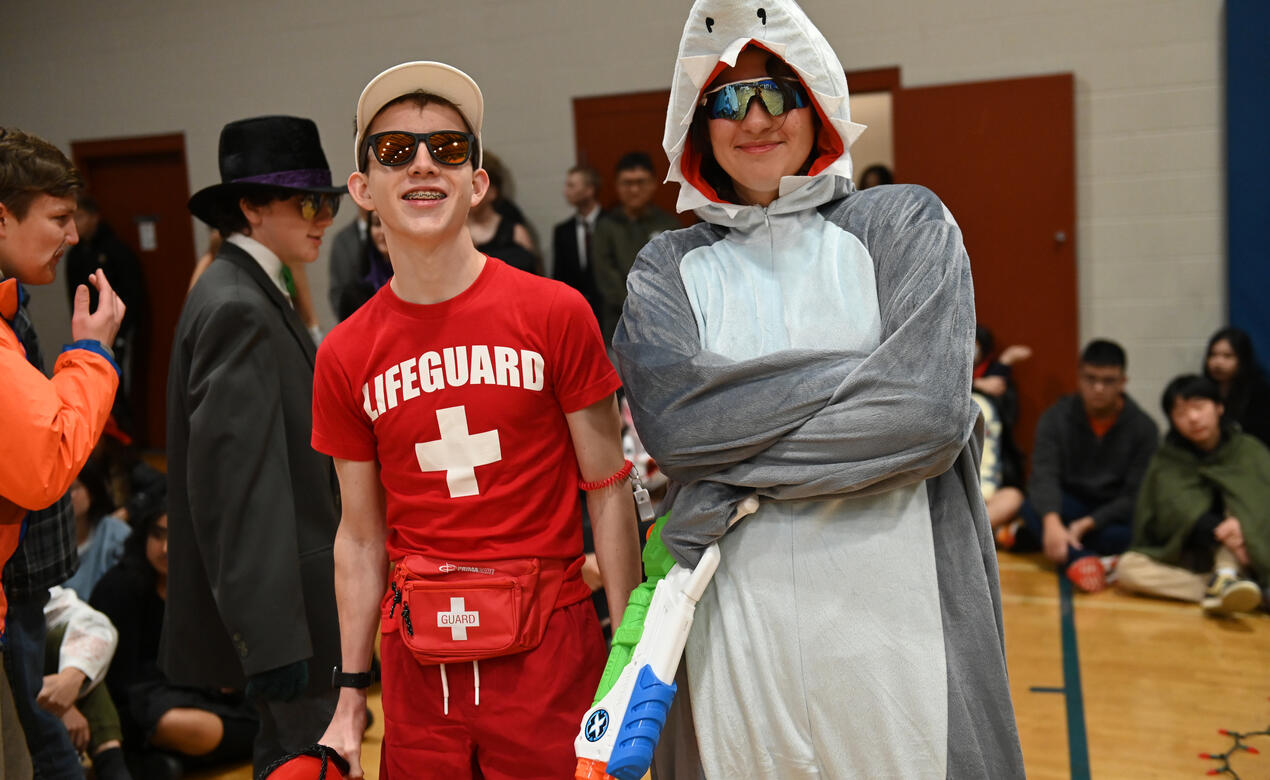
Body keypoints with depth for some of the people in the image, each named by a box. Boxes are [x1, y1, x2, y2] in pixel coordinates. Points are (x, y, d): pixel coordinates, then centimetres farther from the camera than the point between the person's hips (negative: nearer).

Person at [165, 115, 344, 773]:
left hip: (287, 589, 10)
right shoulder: (238, 310, -20)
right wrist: (269, 636, -26)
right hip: (271, 600, -10)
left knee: (288, 748, 21)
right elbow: (236, 482, -25)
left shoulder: (257, 295, 11)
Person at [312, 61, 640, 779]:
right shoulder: (345, 357, 2)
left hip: (549, 644, -2)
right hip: (419, 664, 3)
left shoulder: (555, 313, -7)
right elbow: (361, 535, 7)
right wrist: (350, 697, 8)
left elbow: (608, 491, -4)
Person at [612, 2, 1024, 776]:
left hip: (895, 618, -1)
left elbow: (931, 412, -13)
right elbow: (670, 416, -12)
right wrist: (860, 370, -12)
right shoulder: (669, 266, 7)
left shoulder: (906, 224, 2)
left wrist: (730, 476, -11)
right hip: (736, 630, 1)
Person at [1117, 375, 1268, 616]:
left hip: (1236, 557, -1)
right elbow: (1178, 510, -18)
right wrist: (1220, 531, -36)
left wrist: (1243, 526, -38)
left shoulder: (1249, 450, 0)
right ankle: (1221, 589, -33)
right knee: (1128, 567, -26)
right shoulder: (1167, 461, 0)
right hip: (1183, 556, 1)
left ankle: (1223, 578, -36)